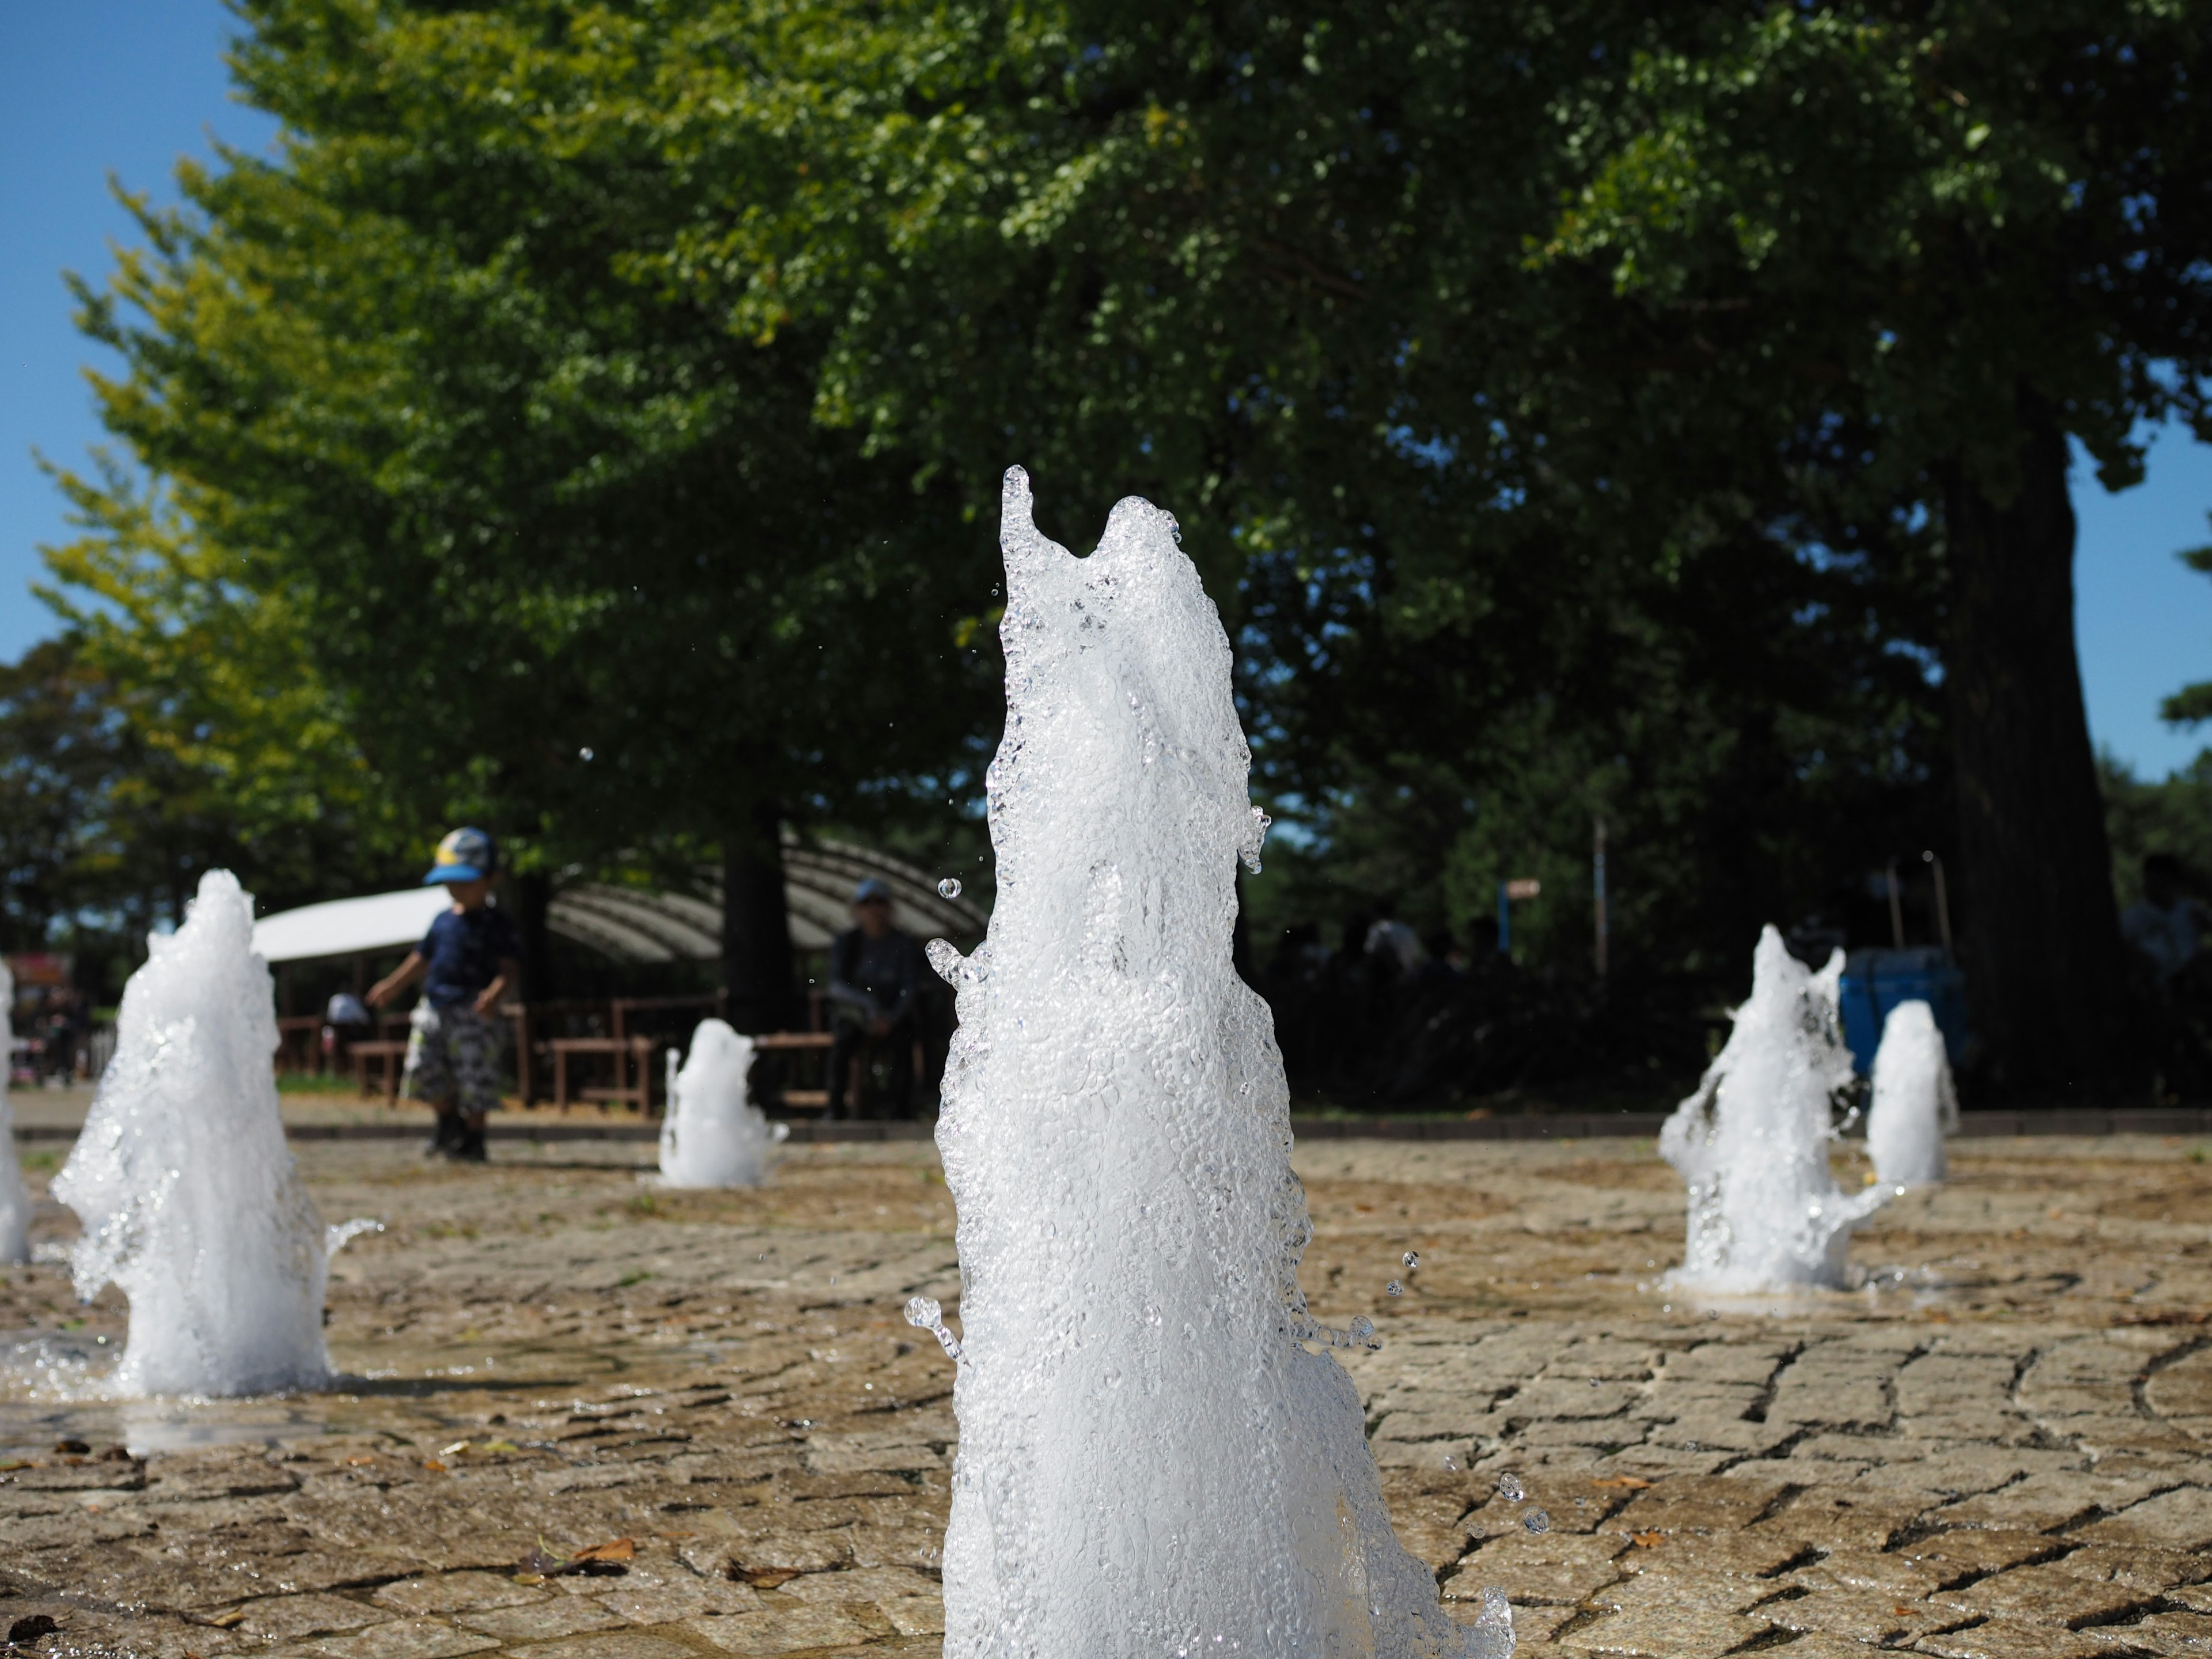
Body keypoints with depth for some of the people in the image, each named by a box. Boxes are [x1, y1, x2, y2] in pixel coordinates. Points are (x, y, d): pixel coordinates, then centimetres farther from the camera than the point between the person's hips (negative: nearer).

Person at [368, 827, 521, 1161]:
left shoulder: (495, 924, -6)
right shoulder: (443, 921, 14)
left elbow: (510, 968, -13)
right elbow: (423, 958, 25)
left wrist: (494, 993, -31)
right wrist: (393, 985, 26)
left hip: (473, 1012, -6)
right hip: (434, 1007, 6)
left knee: (474, 1079, -3)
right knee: (426, 1071, 6)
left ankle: (473, 1139, 13)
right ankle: (450, 1124, 28)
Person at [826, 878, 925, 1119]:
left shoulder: (902, 945, -3)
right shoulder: (845, 943, -3)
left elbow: (910, 990, -9)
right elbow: (836, 987, -13)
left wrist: (892, 1018, -28)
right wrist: (869, 1003, -31)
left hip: (894, 1016, 0)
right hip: (855, 1015, 0)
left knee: (902, 1042, -32)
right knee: (842, 1043, -30)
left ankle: (899, 1109, -24)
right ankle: (835, 1110, -25)